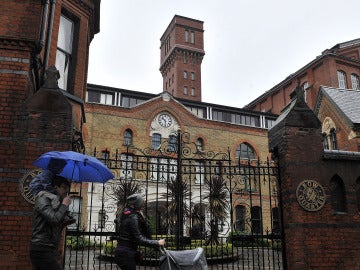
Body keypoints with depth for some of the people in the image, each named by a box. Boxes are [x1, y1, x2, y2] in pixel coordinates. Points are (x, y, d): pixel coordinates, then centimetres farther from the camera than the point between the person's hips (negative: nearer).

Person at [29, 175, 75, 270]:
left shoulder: (55, 202, 19)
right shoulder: (43, 199, -7)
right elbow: (54, 219, -21)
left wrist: (65, 222, 4)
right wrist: (64, 205, -9)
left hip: (49, 250, 9)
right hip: (42, 250, -9)